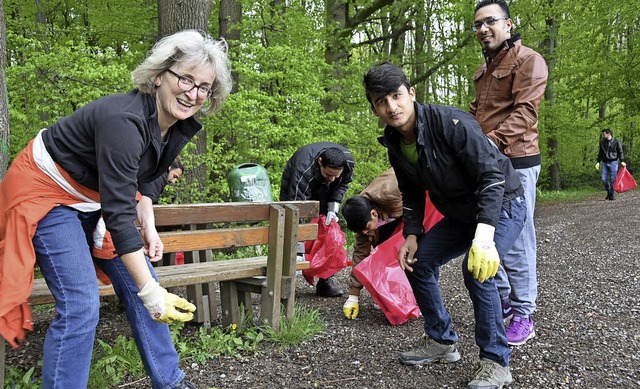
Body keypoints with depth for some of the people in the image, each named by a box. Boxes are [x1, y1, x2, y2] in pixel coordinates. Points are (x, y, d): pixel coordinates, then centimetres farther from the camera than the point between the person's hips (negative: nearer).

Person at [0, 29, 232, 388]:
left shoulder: (181, 125, -9)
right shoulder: (124, 121, -34)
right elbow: (118, 214, -34)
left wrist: (149, 224, -8)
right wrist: (151, 291, -33)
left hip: (97, 197, 8)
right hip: (47, 193, -8)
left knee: (140, 284, 6)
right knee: (81, 305, -15)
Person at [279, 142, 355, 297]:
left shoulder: (348, 160, -30)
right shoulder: (303, 171, -44)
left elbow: (342, 184, -5)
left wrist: (333, 209, -20)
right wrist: (298, 254, -46)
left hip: (323, 192, 4)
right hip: (294, 189, -4)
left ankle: (325, 282, 2)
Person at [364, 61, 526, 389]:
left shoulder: (450, 123, -29)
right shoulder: (395, 145, -5)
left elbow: (493, 174, -31)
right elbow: (412, 195, 9)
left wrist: (484, 235, -40)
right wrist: (412, 235, -6)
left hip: (502, 205, -7)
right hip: (460, 214, 8)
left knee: (476, 269, -29)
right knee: (416, 262, -1)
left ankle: (495, 362, -10)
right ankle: (441, 341, 17)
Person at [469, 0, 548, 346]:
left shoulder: (528, 60, -5)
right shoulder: (484, 69, 23)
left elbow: (524, 112, -16)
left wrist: (491, 141, -26)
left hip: (516, 163, -8)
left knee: (516, 242, -4)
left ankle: (523, 315, 7)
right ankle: (502, 300, 27)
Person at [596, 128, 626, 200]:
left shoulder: (616, 142, -2)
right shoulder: (602, 142, 10)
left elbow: (620, 152, -3)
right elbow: (600, 153, 16)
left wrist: (622, 161, -15)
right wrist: (598, 162, 7)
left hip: (613, 162, -4)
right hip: (605, 163, 4)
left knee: (613, 179, -4)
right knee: (604, 179, -2)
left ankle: (611, 195, 5)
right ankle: (608, 192, 17)